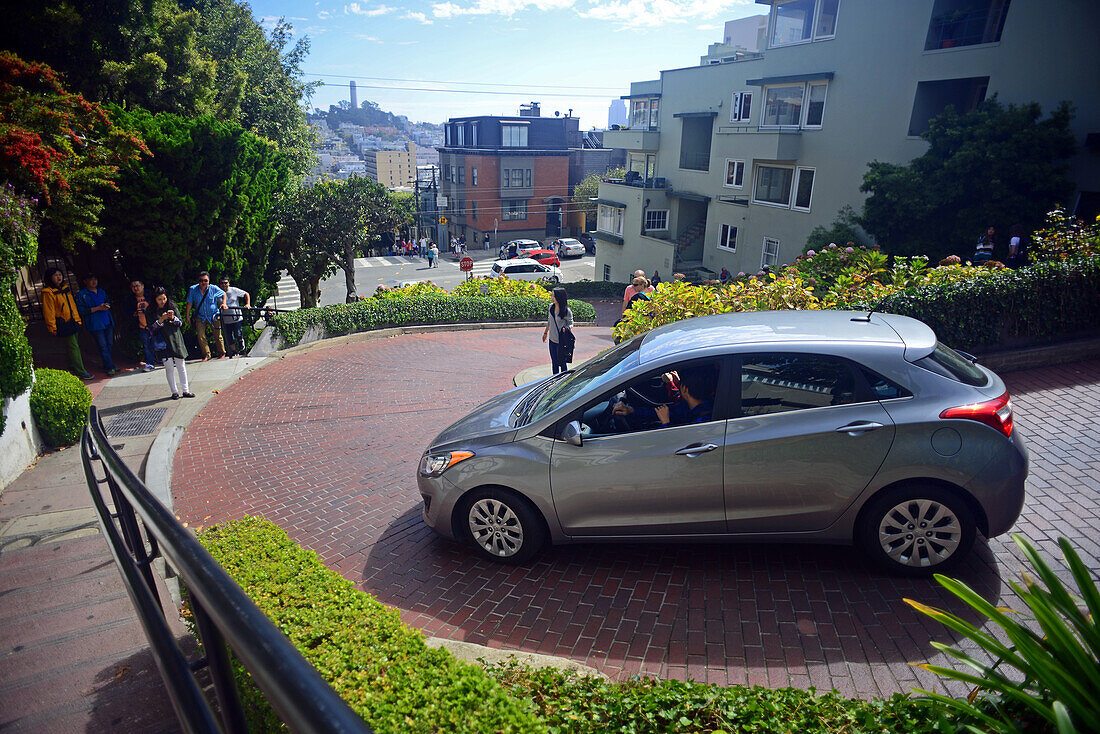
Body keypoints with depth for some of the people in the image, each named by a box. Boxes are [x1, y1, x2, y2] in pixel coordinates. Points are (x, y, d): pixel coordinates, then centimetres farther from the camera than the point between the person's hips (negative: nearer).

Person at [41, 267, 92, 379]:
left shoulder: (66, 288, 14)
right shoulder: (48, 292, -10)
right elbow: (48, 312, -12)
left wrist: (78, 319, 23)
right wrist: (52, 327, -13)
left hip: (74, 323, 8)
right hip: (63, 325, -8)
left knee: (75, 346, 13)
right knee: (73, 347, -9)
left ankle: (73, 369, 24)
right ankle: (81, 372, -8)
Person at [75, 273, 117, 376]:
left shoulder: (101, 291, 15)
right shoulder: (81, 294, -4)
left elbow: (108, 302, 28)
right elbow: (81, 310, -10)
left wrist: (107, 306, 3)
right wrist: (98, 308, -16)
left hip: (107, 322, 6)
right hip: (95, 324, -6)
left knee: (109, 344, 9)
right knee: (103, 346, -7)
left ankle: (106, 365, 23)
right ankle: (110, 368, -4)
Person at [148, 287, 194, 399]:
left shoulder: (173, 307, 7)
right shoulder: (152, 312, 3)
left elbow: (180, 324, 6)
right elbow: (153, 327, -3)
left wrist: (173, 318, -14)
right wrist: (162, 319, -17)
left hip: (176, 339, 1)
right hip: (163, 342, -1)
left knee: (181, 366, 3)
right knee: (169, 367, 0)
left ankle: (185, 390, 11)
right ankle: (174, 392, 7)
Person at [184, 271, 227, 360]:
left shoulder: (214, 288, -11)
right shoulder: (193, 289, -8)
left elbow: (224, 294, 9)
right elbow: (189, 303, 2)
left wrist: (224, 303, -7)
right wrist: (187, 316, 4)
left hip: (214, 316, -1)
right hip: (200, 316, 1)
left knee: (217, 336, 2)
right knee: (201, 336, -7)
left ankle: (222, 353, 20)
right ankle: (206, 355, 6)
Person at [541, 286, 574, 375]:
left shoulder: (567, 311, -16)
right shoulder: (551, 306, 2)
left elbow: (570, 324, -4)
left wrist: (567, 328, -26)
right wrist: (545, 332, 25)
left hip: (561, 341, -6)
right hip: (552, 339, 6)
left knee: (561, 362, 1)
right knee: (554, 363, 14)